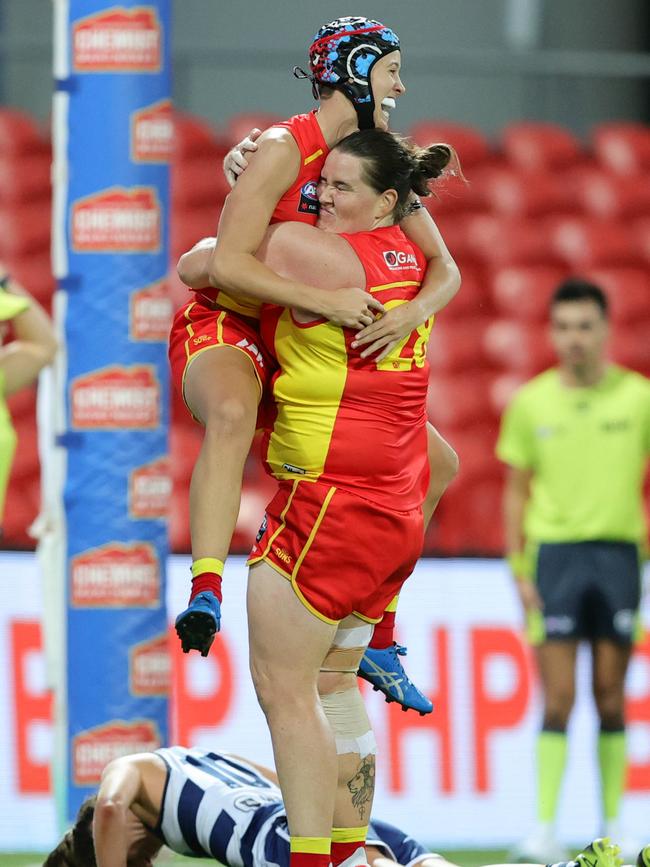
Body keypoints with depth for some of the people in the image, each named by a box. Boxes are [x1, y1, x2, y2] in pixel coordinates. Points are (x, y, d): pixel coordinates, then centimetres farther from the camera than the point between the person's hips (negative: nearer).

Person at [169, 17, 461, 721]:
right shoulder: (284, 150, -18)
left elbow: (443, 267, 3)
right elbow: (226, 264, -26)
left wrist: (413, 312, -20)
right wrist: (325, 301, -35)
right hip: (221, 328, -8)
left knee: (438, 464, 8)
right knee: (233, 414, -44)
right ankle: (205, 591, -52)